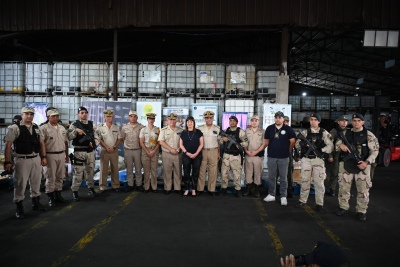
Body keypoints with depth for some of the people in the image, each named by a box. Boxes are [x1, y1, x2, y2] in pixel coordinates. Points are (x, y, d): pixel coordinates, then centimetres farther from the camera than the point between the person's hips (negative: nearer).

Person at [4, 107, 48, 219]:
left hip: (36, 159, 5)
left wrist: (43, 157, 8)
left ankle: (36, 203, 31)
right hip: (22, 160, -5)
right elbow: (8, 146, -10)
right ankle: (19, 207, 16)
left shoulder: (36, 128, 9)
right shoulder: (14, 128, -8)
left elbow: (41, 143, 14)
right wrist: (7, 162, -14)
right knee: (20, 184, 2)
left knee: (36, 182, 15)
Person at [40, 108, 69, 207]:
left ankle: (58, 195, 22)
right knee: (51, 177, 1)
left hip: (61, 155, 6)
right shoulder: (44, 128, -5)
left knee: (60, 176, 11)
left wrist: (67, 155, 17)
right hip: (50, 155, -6)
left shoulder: (62, 128, 13)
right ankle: (51, 198, 10)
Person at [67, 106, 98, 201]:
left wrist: (94, 143, -6)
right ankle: (74, 192, 6)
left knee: (90, 170, 14)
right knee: (78, 172, -3)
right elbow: (68, 136, -14)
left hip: (90, 151, 4)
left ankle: (91, 188, 28)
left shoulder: (92, 124, 9)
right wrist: (76, 130, -28)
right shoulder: (74, 124, -3)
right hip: (79, 152, -4)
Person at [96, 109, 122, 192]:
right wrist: (107, 148, -12)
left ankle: (115, 186, 16)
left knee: (115, 168, 7)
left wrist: (113, 147, -8)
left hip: (114, 150, 2)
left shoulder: (116, 127, 7)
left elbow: (119, 139, 5)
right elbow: (99, 139, -3)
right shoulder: (100, 127, 1)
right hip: (104, 150, -2)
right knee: (103, 169, 2)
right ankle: (102, 187, 9)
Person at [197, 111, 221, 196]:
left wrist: (219, 153, 7)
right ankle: (200, 189, 11)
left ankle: (211, 189, 12)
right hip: (202, 151, -1)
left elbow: (219, 141, 11)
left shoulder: (217, 128, 6)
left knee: (213, 171, 3)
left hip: (214, 151, 1)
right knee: (201, 171, 2)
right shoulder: (200, 128, 3)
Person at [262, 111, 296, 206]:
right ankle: (271, 195, 21)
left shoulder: (288, 129, -3)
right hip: (271, 157, 2)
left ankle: (283, 197, 14)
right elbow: (266, 142, 9)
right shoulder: (269, 128, 4)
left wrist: (288, 151, 10)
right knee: (271, 177, 10)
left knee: (283, 178, 5)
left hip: (284, 158, -2)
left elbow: (292, 142, 3)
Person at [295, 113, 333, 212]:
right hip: (306, 159, 1)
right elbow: (297, 145, 3)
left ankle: (319, 204, 9)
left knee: (319, 182, 0)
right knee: (305, 180, 9)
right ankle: (302, 200, 22)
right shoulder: (304, 132, 6)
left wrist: (320, 150, -19)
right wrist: (302, 143, -18)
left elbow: (330, 146, -4)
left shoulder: (324, 133, 2)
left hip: (318, 160, -1)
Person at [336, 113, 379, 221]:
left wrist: (367, 162, -16)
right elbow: (336, 147, 11)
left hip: (362, 166, -2)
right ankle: (343, 207, 25)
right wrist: (340, 145, -12)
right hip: (346, 165, 2)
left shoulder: (369, 135, -2)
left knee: (363, 190, 5)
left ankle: (361, 211, 18)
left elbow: (375, 151, -3)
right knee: (344, 188, 9)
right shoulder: (345, 134, 6)